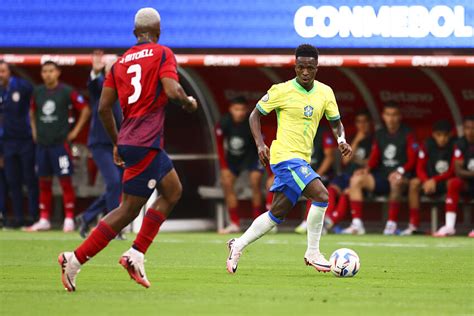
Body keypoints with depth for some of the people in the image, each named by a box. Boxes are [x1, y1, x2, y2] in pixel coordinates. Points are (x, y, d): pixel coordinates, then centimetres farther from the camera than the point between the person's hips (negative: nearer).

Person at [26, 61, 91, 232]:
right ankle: (44, 220, 13)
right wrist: (34, 131, 15)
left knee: (65, 180, -6)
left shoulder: (66, 91, -5)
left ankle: (69, 220, -3)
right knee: (44, 182, 8)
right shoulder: (37, 92, 9)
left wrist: (75, 131, -3)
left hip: (60, 142, -5)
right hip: (42, 144, 5)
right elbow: (32, 112, 25)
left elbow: (85, 109, -1)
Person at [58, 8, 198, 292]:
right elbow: (173, 92, -18)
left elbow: (104, 108, 12)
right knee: (129, 210, -2)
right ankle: (76, 259, -6)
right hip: (145, 144, -8)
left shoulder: (120, 62, 14)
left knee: (173, 192, 17)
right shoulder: (162, 54, -4)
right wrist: (189, 103, 4)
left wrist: (117, 143, 22)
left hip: (128, 141, 8)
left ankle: (136, 255, 5)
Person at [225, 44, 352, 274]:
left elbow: (335, 122, 18)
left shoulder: (325, 92, 6)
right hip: (285, 156, -7)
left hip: (302, 160, 7)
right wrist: (260, 144, -13)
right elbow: (256, 114, 1)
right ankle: (312, 253, -12)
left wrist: (341, 139, -3)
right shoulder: (282, 91, -9)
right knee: (321, 195, -22)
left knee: (277, 213, 13)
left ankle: (238, 245, 26)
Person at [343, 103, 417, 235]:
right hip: (381, 176, 5)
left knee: (396, 181, -41)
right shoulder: (380, 134, 16)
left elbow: (412, 160, -6)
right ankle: (357, 223, -22)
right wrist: (367, 169, -4)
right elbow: (374, 158, 16)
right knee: (356, 179, -17)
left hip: (401, 176, -5)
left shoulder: (407, 134, 0)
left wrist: (400, 171, -22)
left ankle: (392, 224, -33)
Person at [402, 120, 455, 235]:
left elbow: (453, 171, -16)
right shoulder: (427, 146, -4)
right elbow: (420, 169, -4)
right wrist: (426, 181, -25)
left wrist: (435, 180, -26)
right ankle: (413, 225, -24)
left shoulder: (454, 146, -13)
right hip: (430, 180, 3)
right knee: (414, 183, -25)